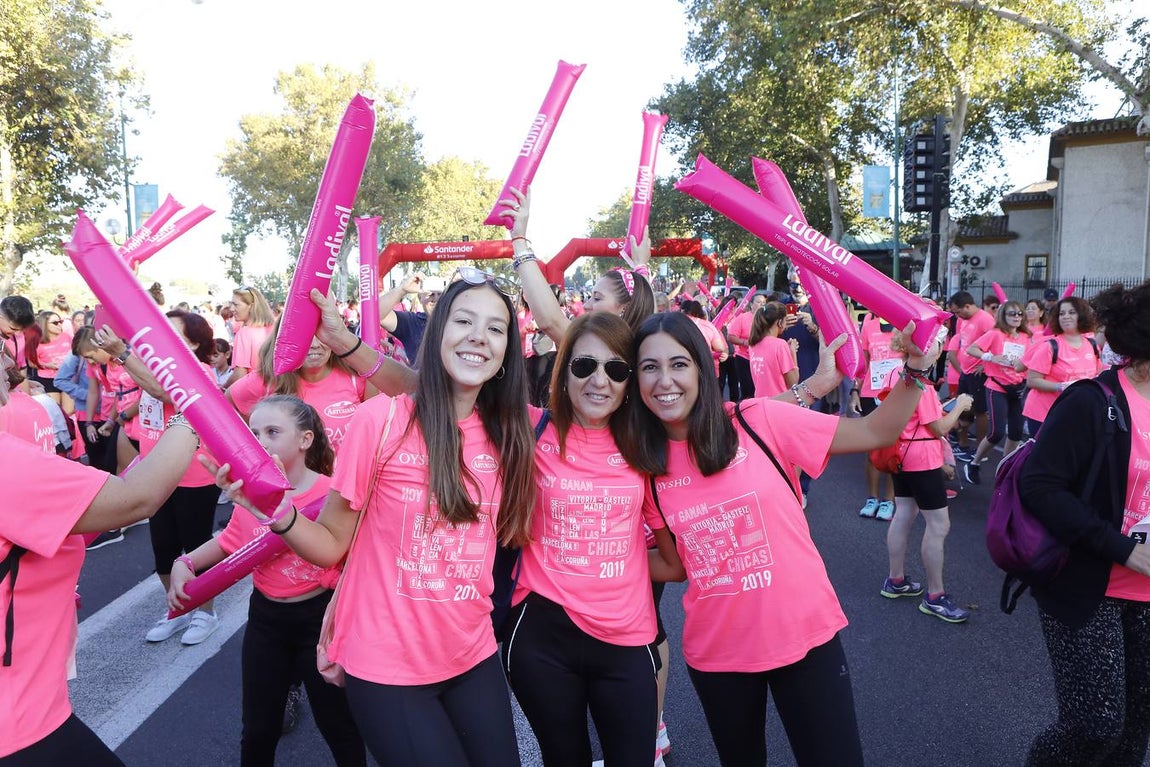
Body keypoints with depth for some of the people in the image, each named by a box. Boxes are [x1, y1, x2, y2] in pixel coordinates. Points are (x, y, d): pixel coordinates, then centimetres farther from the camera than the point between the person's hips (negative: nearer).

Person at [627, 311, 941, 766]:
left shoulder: (758, 421, -13)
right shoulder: (647, 462, -5)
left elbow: (876, 433, -9)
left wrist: (914, 371, -21)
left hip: (804, 633, -2)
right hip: (715, 650, 3)